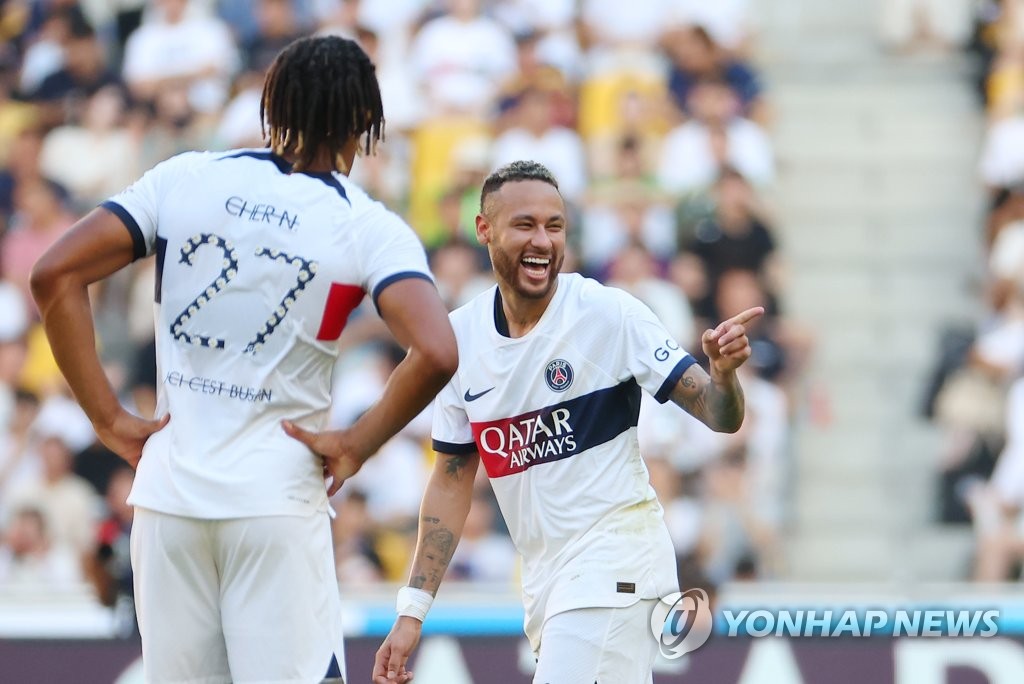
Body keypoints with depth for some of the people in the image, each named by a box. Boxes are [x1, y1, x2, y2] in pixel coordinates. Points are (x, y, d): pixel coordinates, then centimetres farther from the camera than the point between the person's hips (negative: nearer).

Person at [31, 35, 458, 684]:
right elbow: (436, 354, -19)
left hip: (168, 492, 3)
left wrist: (111, 419, 2)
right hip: (277, 502, -3)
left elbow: (55, 277, -1)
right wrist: (356, 446, -5)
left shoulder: (183, 179, 4)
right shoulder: (370, 229, -4)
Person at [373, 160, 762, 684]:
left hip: (614, 557, -6)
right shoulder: (461, 334, 3)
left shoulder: (608, 313, -10)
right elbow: (452, 480, 10)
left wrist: (723, 371, -34)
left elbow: (720, 417, -11)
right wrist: (412, 611, 6)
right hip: (542, 577, 6)